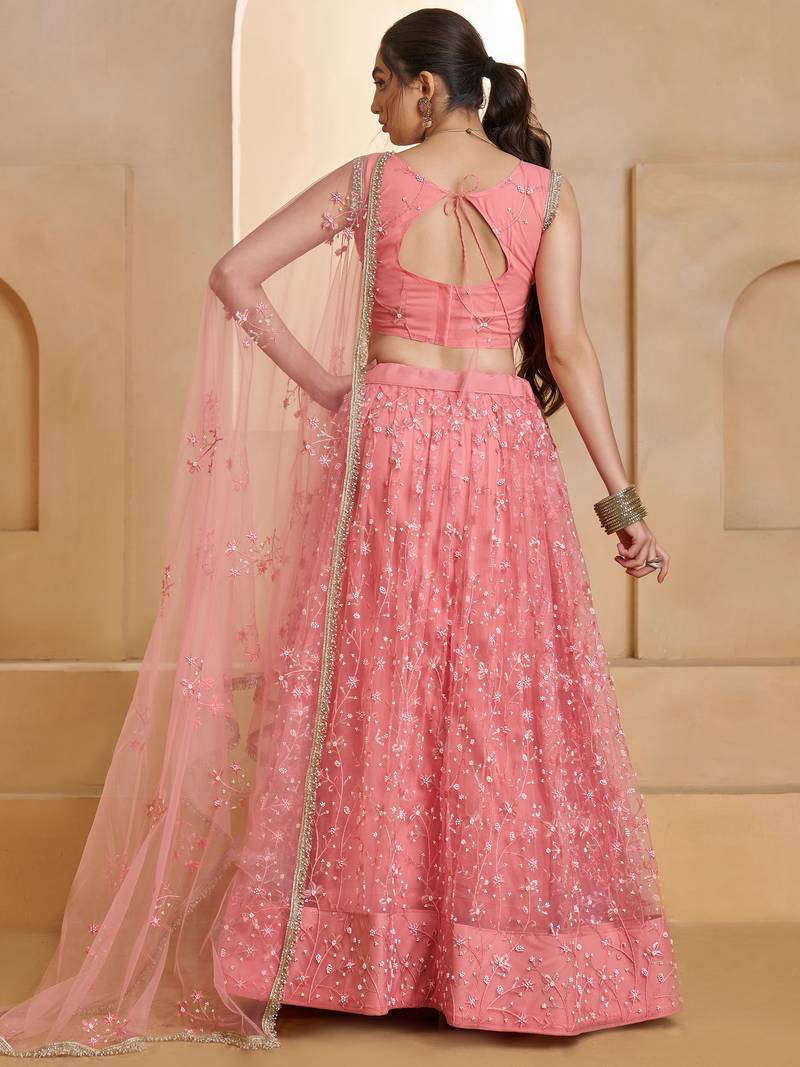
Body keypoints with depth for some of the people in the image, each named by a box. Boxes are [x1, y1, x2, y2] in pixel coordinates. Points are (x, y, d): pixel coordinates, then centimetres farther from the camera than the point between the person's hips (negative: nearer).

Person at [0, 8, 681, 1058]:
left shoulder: (367, 183, 0)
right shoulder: (548, 192, 2)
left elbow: (233, 276, -1)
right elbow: (567, 349, -3)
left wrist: (326, 390, 3)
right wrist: (622, 498, -1)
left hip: (385, 445, 0)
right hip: (506, 449, 1)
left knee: (371, 682, 7)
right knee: (508, 693, 6)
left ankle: (361, 946, 15)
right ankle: (512, 959, 12)